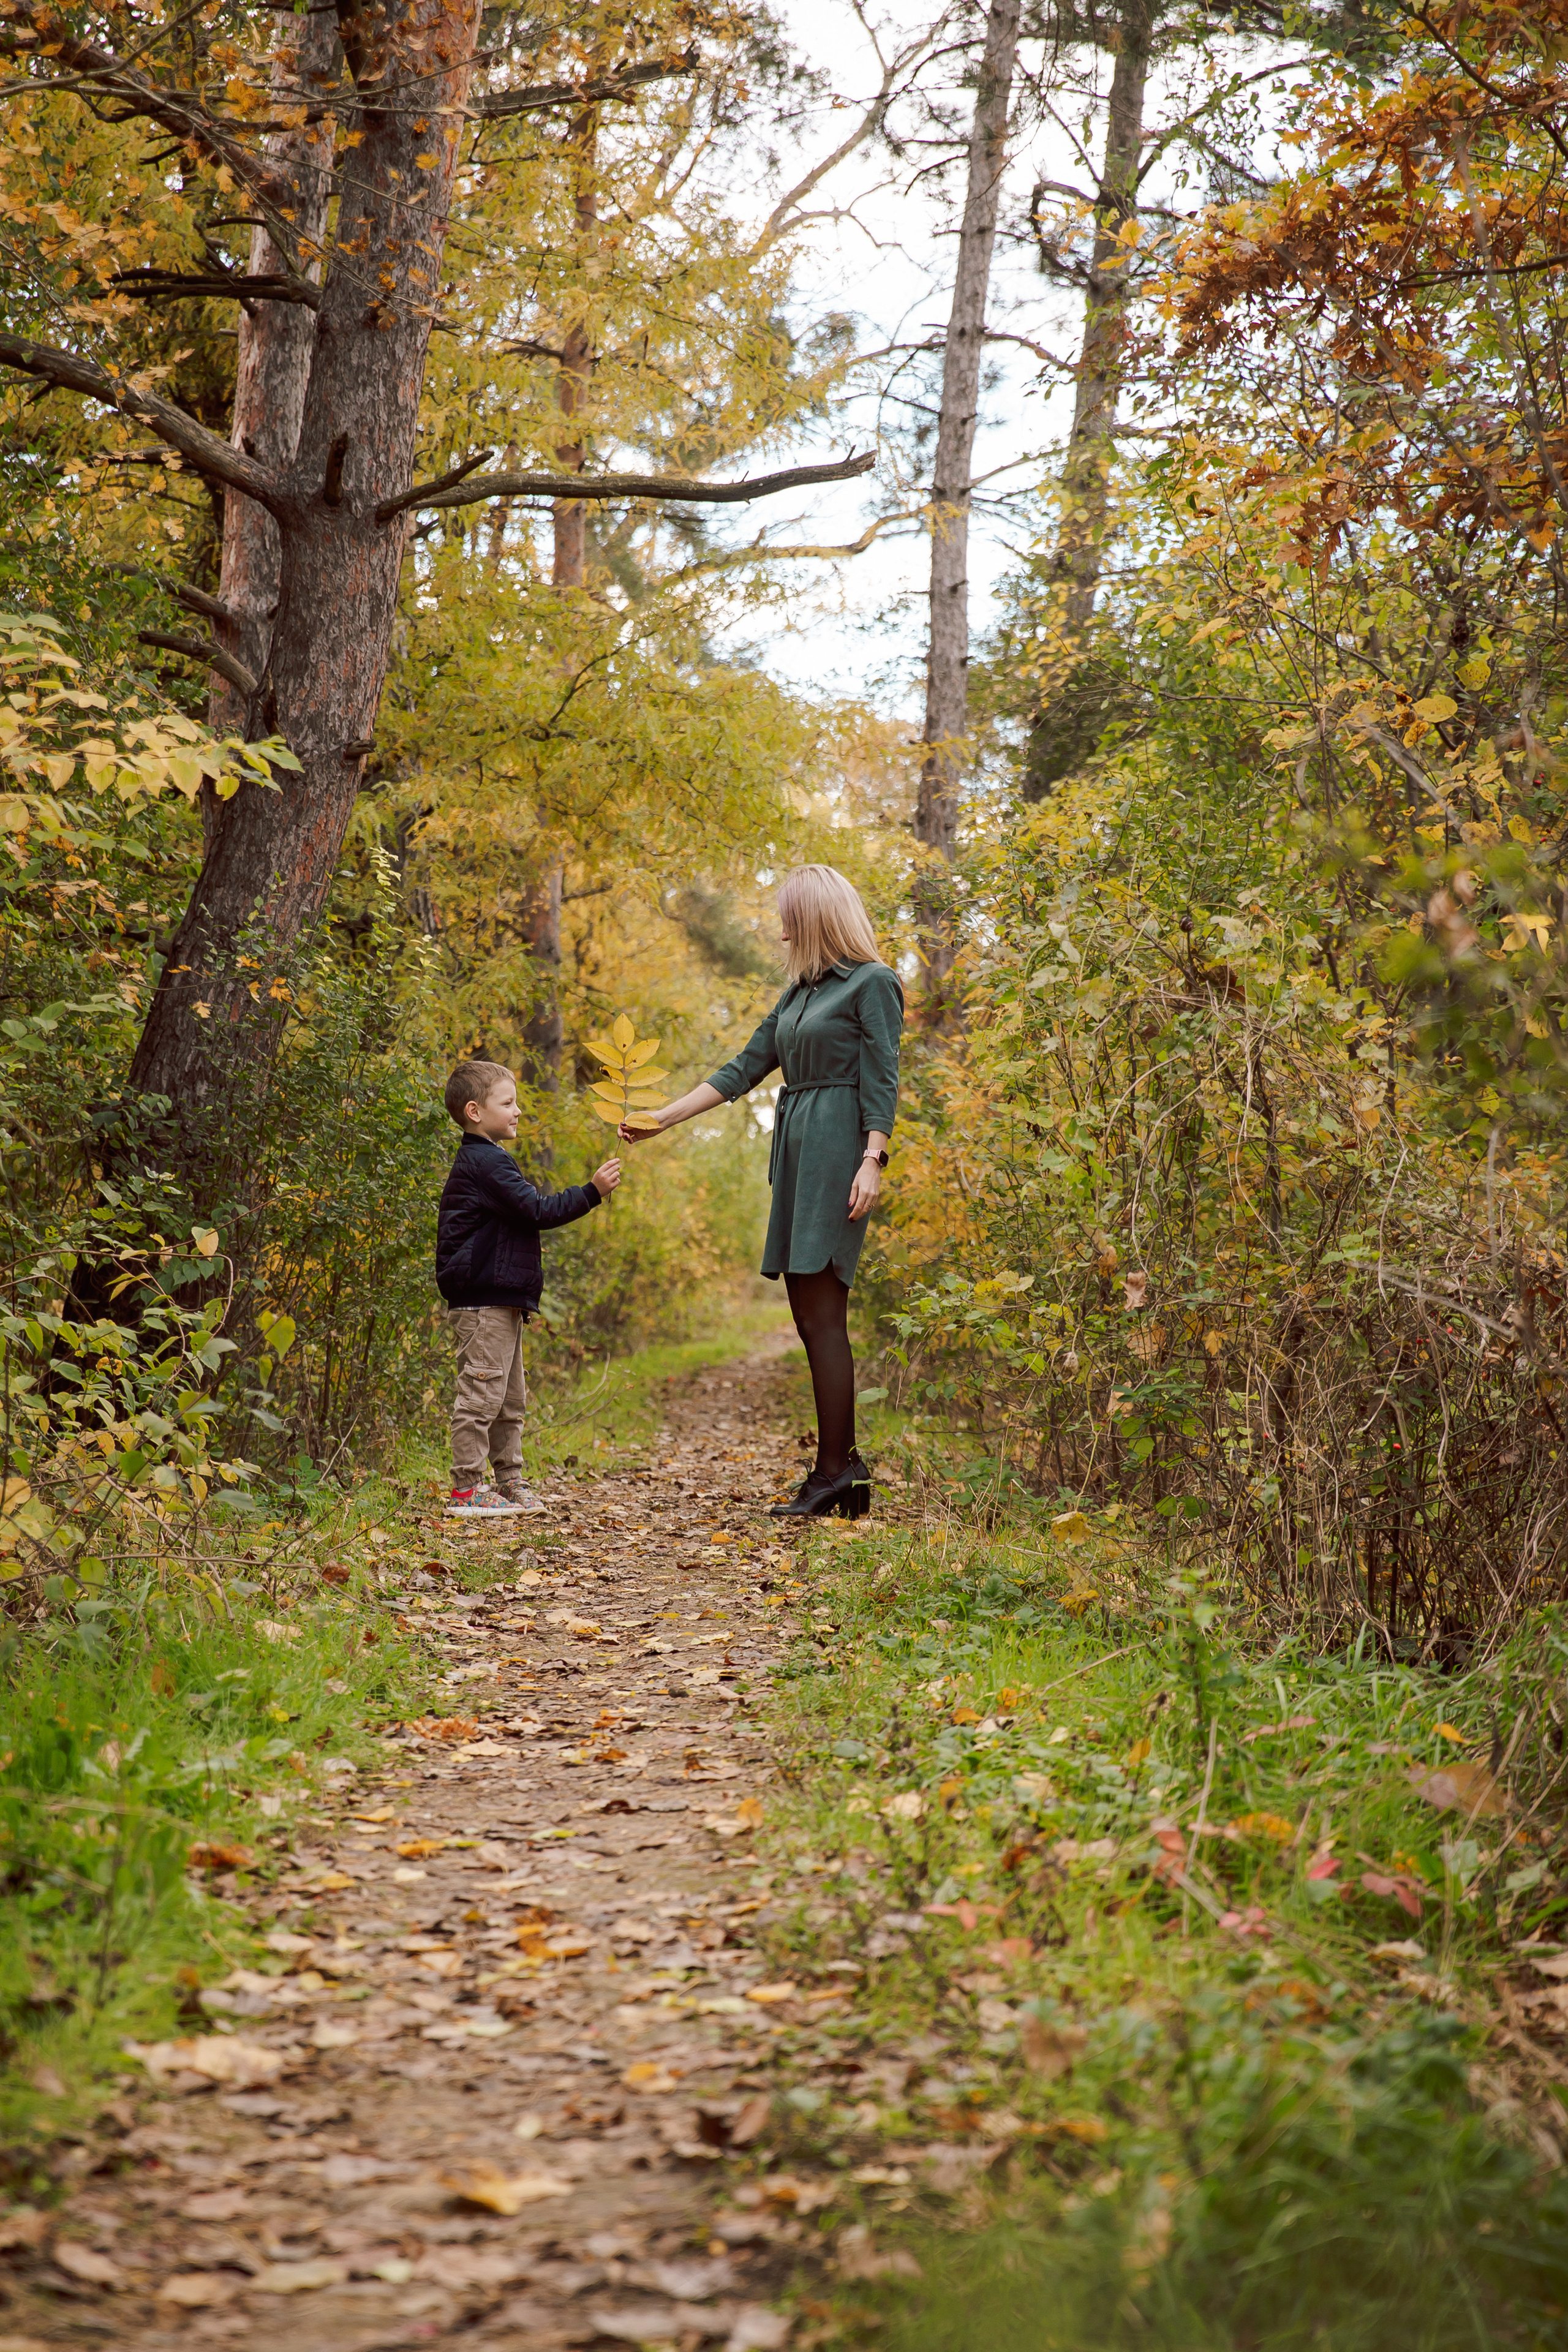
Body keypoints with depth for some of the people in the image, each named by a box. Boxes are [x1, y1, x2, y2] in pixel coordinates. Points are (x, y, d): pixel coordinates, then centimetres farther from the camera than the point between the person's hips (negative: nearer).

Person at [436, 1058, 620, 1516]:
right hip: (484, 1302, -11)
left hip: (499, 1302, 11)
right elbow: (536, 1210, -20)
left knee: (510, 1399, 15)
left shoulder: (482, 1161, 19)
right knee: (481, 1395, -8)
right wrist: (591, 1192, -18)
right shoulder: (486, 1162, -15)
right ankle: (466, 1490, -5)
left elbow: (524, 1214, 25)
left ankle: (508, 1485, 21)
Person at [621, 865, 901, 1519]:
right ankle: (844, 1467, 6)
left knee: (821, 1315, -12)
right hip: (795, 1153, 8)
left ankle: (834, 1470, -10)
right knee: (808, 1313, 4)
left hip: (837, 1151, -8)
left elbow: (882, 1080, -9)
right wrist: (661, 1120, 19)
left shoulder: (873, 983, -2)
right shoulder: (799, 994, 21)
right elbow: (744, 1070, 21)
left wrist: (873, 1162, -19)